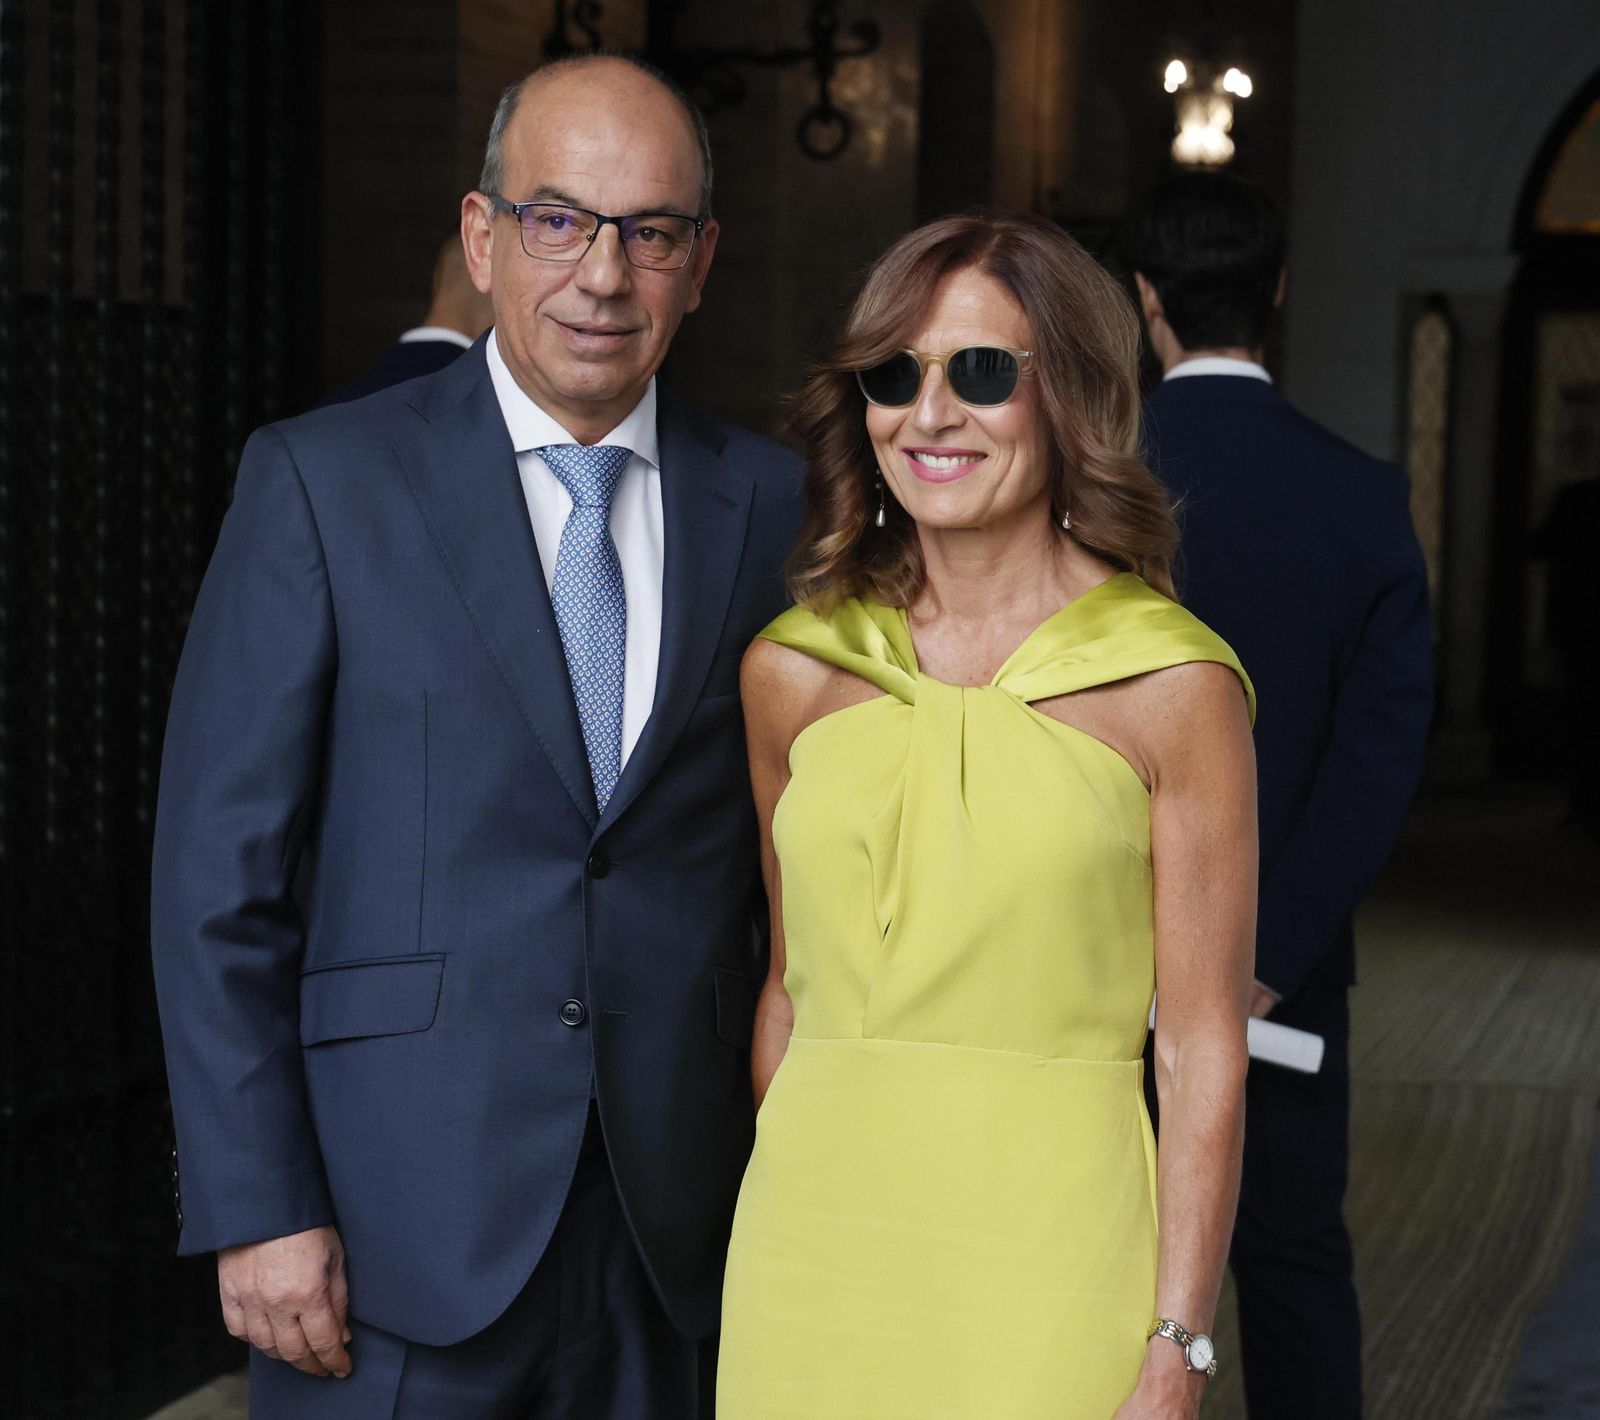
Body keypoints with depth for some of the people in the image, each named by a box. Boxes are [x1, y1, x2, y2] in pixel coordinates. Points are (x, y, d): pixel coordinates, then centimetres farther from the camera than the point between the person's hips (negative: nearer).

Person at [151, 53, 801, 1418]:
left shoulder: (767, 503, 6)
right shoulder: (321, 479, -3)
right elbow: (219, 872, -5)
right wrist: (257, 1205, -10)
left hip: (679, 1236, 3)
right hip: (401, 1242, -2)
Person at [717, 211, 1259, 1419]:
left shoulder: (1173, 685, -4)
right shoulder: (792, 670, 6)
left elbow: (1204, 1053, -5)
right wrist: (765, 1247, 12)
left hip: (1047, 1253, -3)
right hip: (809, 1253, 3)